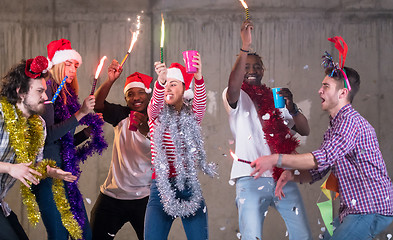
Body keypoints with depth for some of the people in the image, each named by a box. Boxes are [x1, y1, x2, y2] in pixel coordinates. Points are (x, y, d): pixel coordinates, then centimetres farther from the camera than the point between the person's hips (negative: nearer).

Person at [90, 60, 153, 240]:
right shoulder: (122, 116, 7)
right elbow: (97, 104, -7)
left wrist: (145, 129, -32)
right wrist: (110, 81, -22)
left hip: (144, 198, -3)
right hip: (112, 196, 3)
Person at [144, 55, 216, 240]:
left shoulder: (192, 115, 7)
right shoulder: (157, 114, 6)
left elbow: (201, 101, -13)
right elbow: (156, 103, -16)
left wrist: (198, 77, -35)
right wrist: (161, 81, -39)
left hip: (190, 188, 0)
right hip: (161, 188, 0)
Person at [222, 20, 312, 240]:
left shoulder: (275, 99, 20)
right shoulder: (237, 98, 7)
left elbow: (305, 131, 14)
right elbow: (233, 86, -19)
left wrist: (291, 107, -5)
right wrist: (246, 47, -27)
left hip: (282, 176, 4)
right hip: (251, 177, -4)